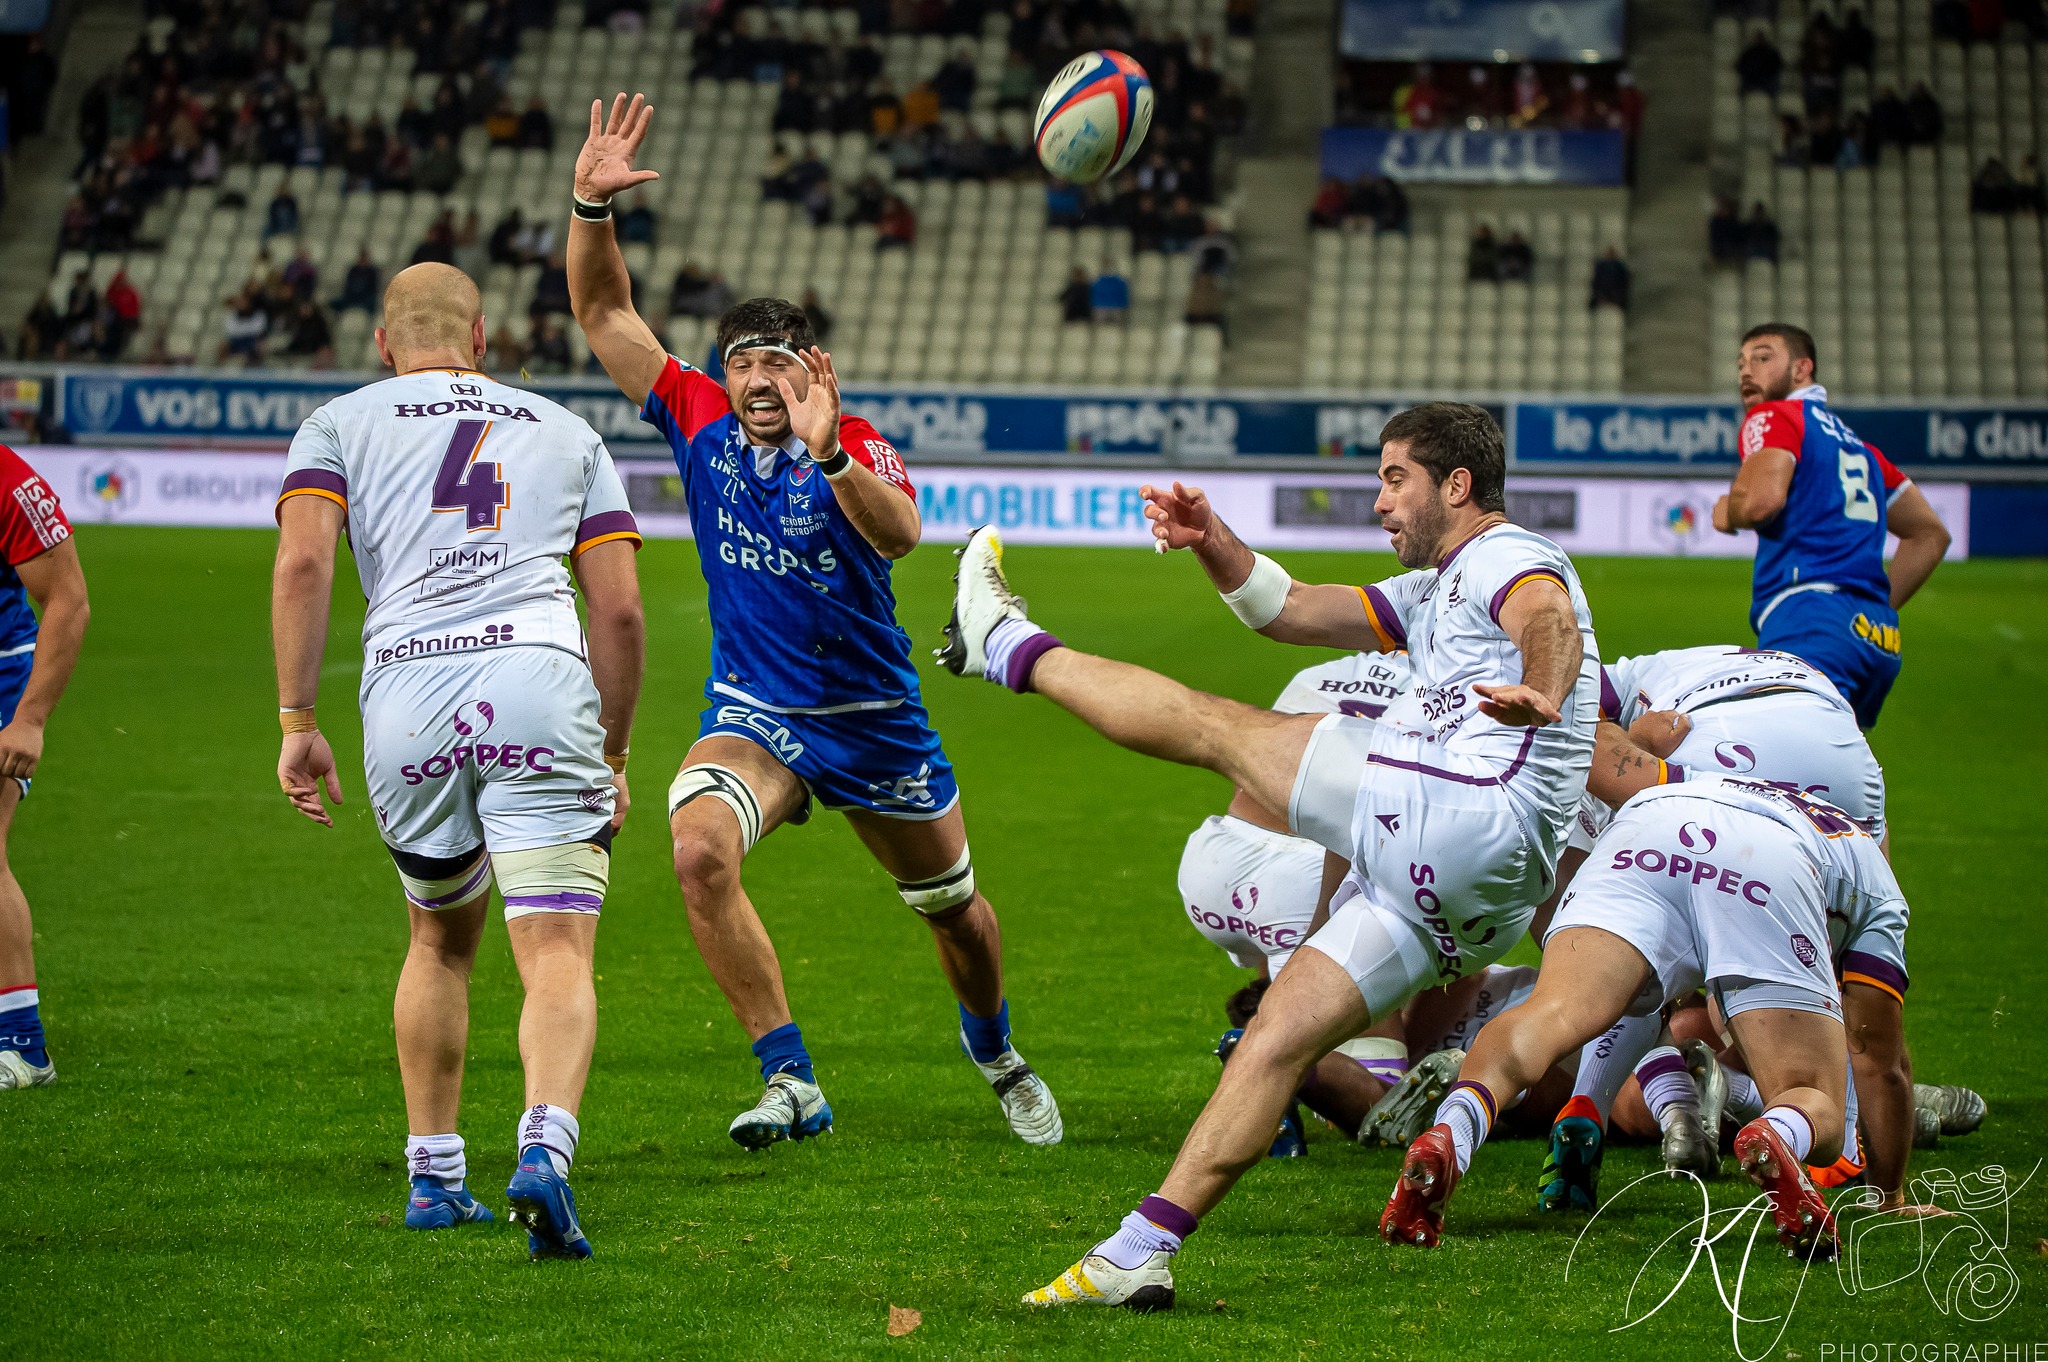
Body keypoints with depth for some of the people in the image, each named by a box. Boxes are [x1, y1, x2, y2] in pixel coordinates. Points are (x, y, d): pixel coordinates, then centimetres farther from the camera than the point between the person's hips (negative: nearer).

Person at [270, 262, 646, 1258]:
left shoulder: (340, 423, 18)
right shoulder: (564, 430, 22)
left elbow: (303, 562, 0)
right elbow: (620, 609, 14)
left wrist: (295, 722, 0)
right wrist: (613, 753, 22)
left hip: (406, 693, 1)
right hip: (540, 677, -1)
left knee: (441, 940, 23)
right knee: (558, 953, -5)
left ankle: (433, 1176, 25)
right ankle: (545, 1147, -30)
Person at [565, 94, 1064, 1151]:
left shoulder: (858, 446, -14)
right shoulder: (702, 427, -4)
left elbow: (899, 533, -36)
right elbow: (603, 313, -6)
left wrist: (829, 455, -52)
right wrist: (592, 203, -20)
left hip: (876, 723, -1)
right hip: (752, 714, 1)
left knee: (956, 911, 14)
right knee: (700, 853, -29)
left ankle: (993, 1049, 47)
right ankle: (790, 1080, -23)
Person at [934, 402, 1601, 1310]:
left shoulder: (1507, 558, 0)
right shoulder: (1435, 593, 32)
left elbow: (1550, 618, -24)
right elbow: (1291, 611, 32)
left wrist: (1540, 697, -47)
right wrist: (1213, 544, 14)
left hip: (1470, 810, -10)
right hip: (1449, 888, 10)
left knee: (1215, 727, 2)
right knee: (1278, 1040, 4)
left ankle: (1011, 645, 20)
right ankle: (1138, 1255, -1)